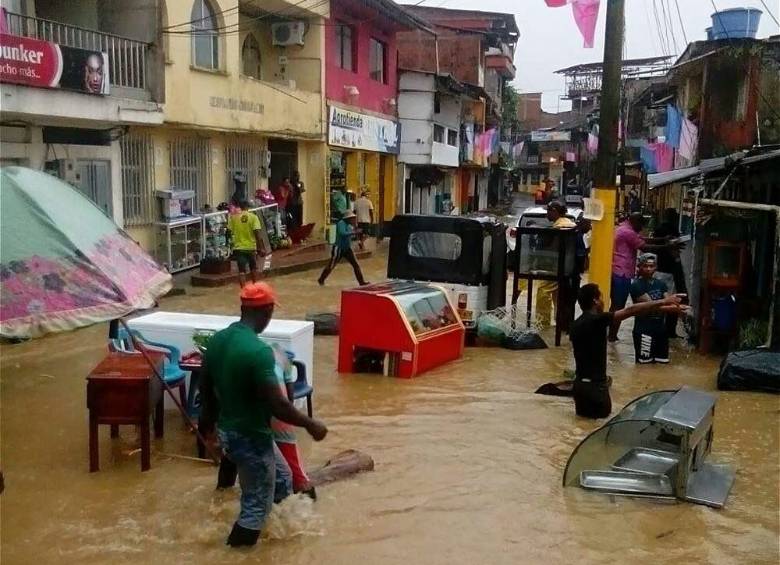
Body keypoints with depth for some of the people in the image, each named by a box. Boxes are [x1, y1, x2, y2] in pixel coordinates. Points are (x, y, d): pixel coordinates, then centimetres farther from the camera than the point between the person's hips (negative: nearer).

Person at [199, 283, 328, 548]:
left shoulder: (217, 340, 0)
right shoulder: (259, 351, -27)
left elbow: (205, 387, 11)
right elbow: (277, 405, -27)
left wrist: (208, 421, 27)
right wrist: (311, 425, -13)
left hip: (226, 431, 9)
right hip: (251, 438, -9)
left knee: (281, 482, 24)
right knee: (256, 506, 8)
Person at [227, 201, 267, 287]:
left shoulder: (233, 217, -2)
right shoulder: (253, 217, -6)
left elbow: (230, 231, 0)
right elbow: (258, 233, -11)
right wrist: (261, 248, -9)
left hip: (239, 247, 0)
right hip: (251, 247, 0)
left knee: (242, 271, -1)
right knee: (253, 268, 21)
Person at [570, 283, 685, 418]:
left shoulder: (575, 325, 5)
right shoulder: (597, 320, -18)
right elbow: (630, 310, -20)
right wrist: (663, 302, -17)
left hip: (580, 382, 7)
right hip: (595, 383, -7)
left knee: (583, 412, 24)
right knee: (602, 412, 11)